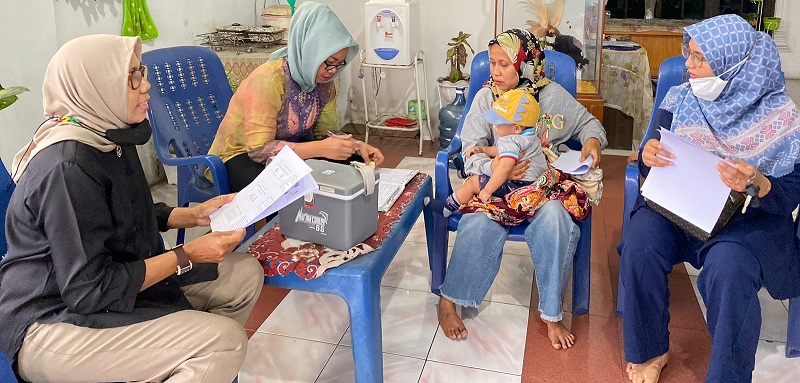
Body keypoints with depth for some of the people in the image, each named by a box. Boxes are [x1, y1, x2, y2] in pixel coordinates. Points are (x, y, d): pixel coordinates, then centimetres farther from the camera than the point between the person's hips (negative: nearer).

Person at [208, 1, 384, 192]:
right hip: (242, 155, -6)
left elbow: (326, 131, 1)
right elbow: (260, 149, -31)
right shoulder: (268, 80, -28)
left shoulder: (323, 82, -7)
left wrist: (356, 145, -20)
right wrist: (321, 149, -38)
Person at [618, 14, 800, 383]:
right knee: (639, 242, -27)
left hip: (751, 218, -2)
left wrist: (758, 185, -30)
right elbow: (652, 171, 6)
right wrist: (648, 156, -19)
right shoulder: (681, 98, 0)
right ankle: (649, 352, -5)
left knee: (727, 267, -33)